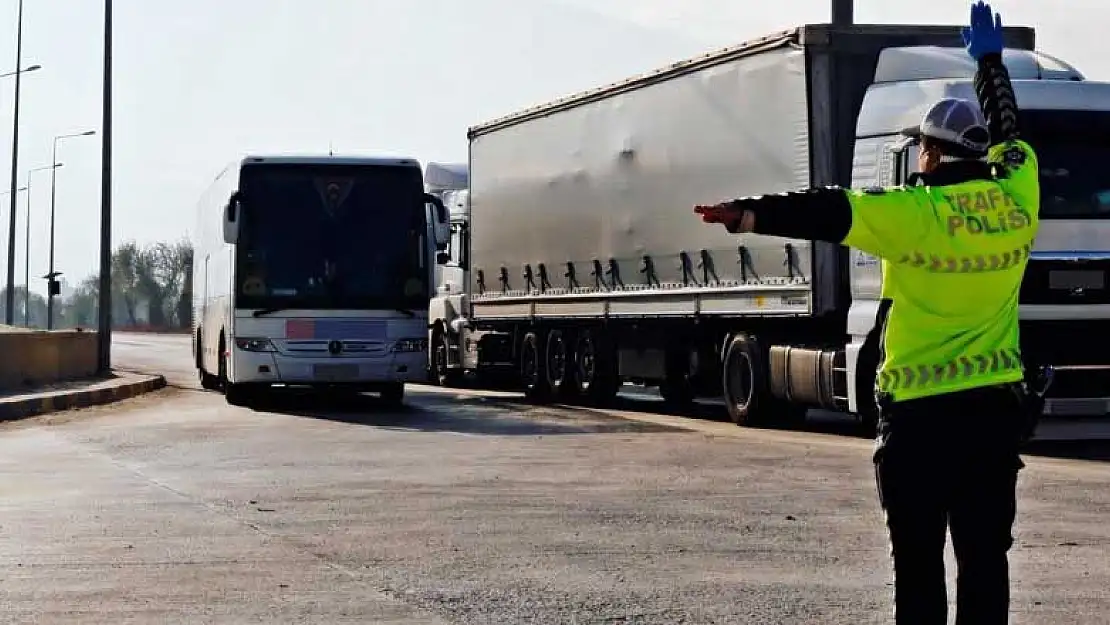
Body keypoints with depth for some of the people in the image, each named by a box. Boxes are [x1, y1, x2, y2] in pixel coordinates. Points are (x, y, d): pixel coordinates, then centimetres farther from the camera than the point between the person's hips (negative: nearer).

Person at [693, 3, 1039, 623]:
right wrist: (990, 57, 37)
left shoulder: (917, 213, -13)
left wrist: (752, 214, -36)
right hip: (998, 407, 5)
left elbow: (832, 211, -27)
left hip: (921, 411, -5)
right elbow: (1007, 130, 21)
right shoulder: (1017, 198, 3)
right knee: (986, 555, 10)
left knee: (918, 559, 4)